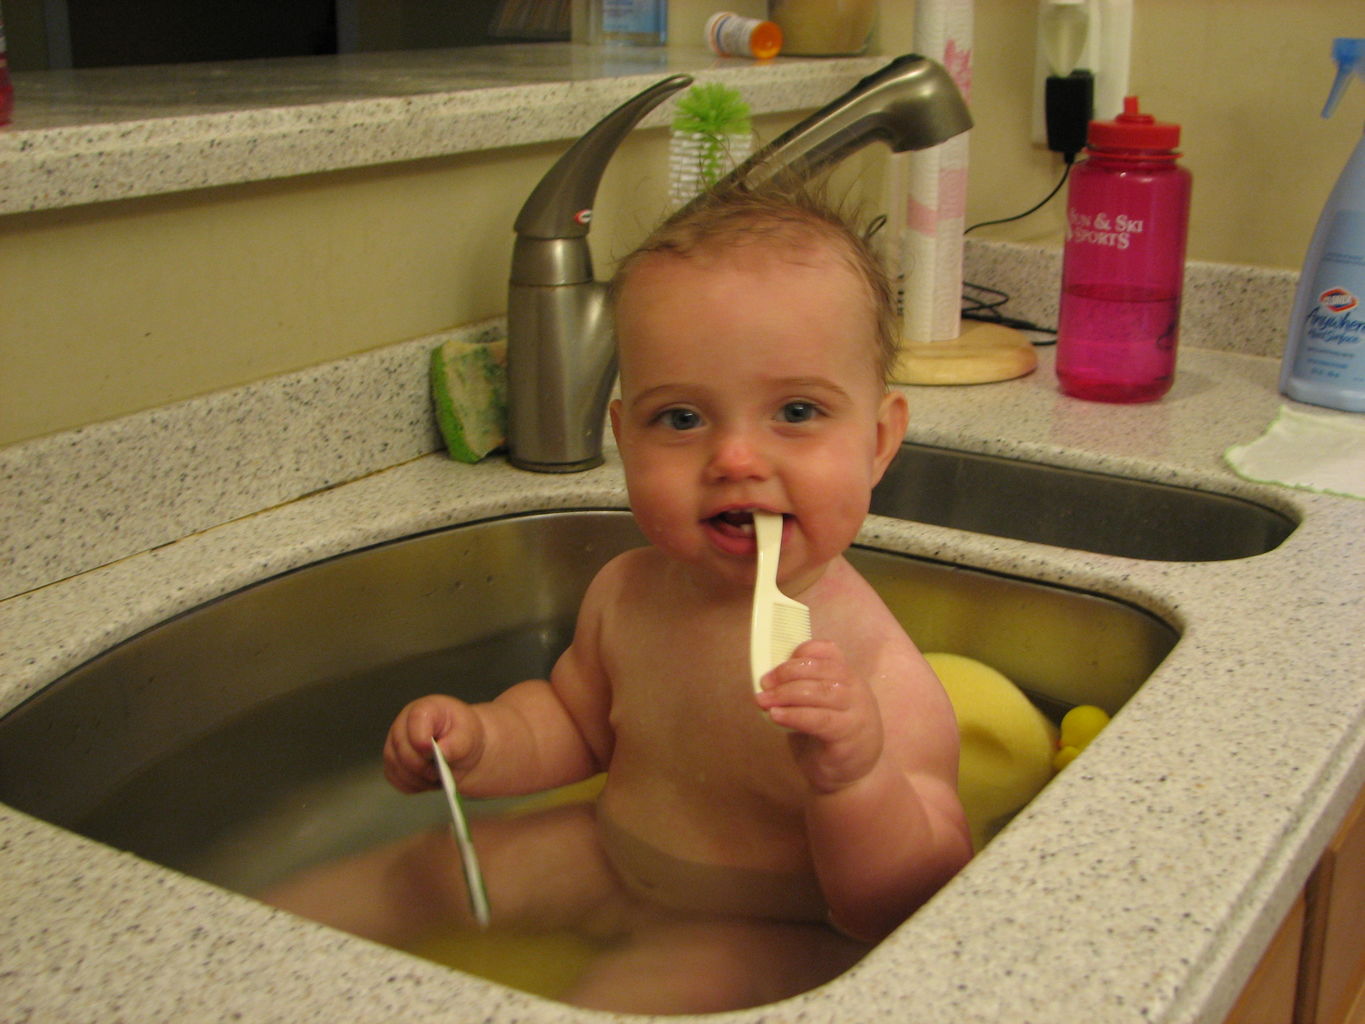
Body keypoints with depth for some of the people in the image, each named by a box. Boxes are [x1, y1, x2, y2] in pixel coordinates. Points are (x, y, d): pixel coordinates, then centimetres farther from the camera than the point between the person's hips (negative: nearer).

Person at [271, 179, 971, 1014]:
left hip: (765, 937, -6)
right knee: (424, 871, 10)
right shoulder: (628, 593, -9)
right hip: (612, 857, 6)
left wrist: (857, 780, -46)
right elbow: (573, 720, 12)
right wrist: (478, 743, -9)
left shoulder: (878, 679, -31)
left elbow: (920, 913, -27)